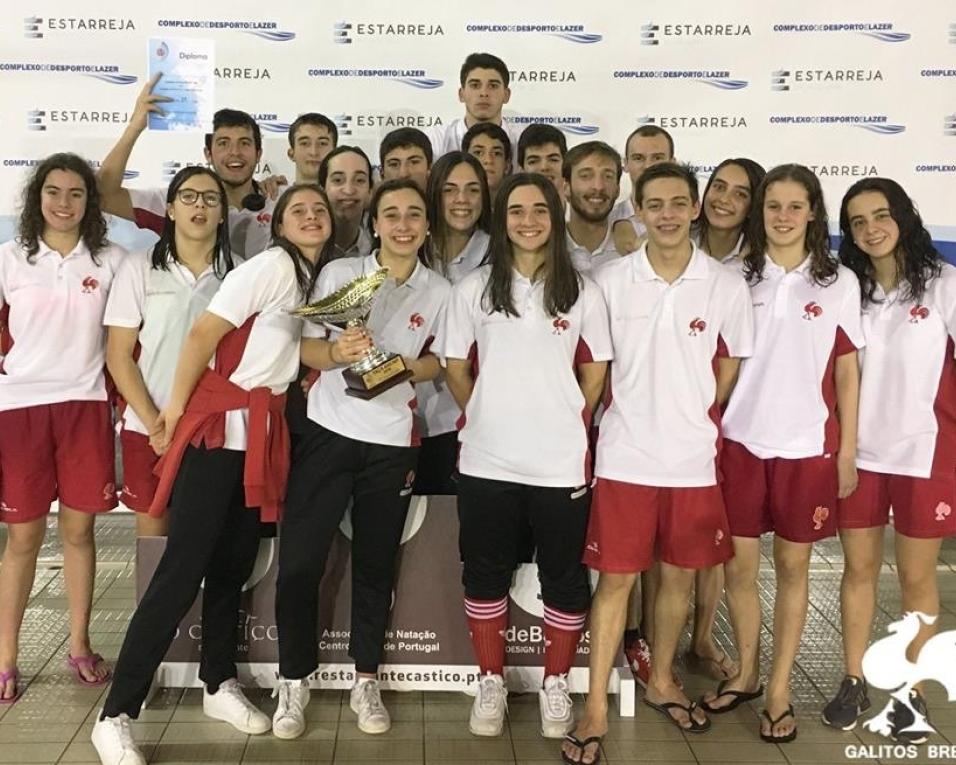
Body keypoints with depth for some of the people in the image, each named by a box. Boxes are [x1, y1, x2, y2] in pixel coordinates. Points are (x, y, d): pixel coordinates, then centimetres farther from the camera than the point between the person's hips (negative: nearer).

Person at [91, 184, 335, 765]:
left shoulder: (319, 279, 15)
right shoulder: (273, 264, -10)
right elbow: (203, 334, -13)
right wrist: (174, 412, -8)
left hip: (266, 433, 8)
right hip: (220, 426, -7)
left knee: (234, 563, 13)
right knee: (184, 569, -9)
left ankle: (220, 685, 28)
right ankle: (117, 715, -2)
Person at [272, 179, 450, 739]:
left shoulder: (440, 292, 3)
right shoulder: (338, 273, 0)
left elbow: (441, 361, 9)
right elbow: (305, 346, 0)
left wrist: (402, 367, -11)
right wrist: (337, 352, -22)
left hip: (393, 442, 1)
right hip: (328, 432, -1)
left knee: (376, 564, 10)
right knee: (300, 561, -1)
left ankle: (366, 681, 26)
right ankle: (294, 682, 16)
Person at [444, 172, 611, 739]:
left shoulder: (583, 292, 1)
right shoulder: (474, 289, 3)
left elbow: (596, 374, 7)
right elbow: (456, 369, 8)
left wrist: (567, 428, 6)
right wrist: (488, 419, 9)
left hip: (561, 462, -1)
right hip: (486, 460, 1)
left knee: (564, 576, 9)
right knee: (486, 573, 11)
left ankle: (556, 684, 28)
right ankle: (492, 682, 28)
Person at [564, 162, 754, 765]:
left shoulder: (727, 286, -2)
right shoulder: (610, 280, -4)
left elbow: (731, 365, 8)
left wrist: (695, 422, 6)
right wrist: (632, 416, 3)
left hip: (694, 458, 2)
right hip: (625, 456, -1)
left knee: (680, 576, 14)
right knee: (616, 578, 3)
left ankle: (661, 682, 35)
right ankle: (596, 709, 13)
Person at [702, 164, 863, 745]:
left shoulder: (839, 282, 1)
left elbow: (847, 372, 4)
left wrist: (848, 449, 1)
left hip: (807, 446, -1)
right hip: (742, 442, 1)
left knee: (793, 567, 8)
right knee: (739, 566, 7)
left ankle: (780, 688, 22)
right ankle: (747, 672, 28)